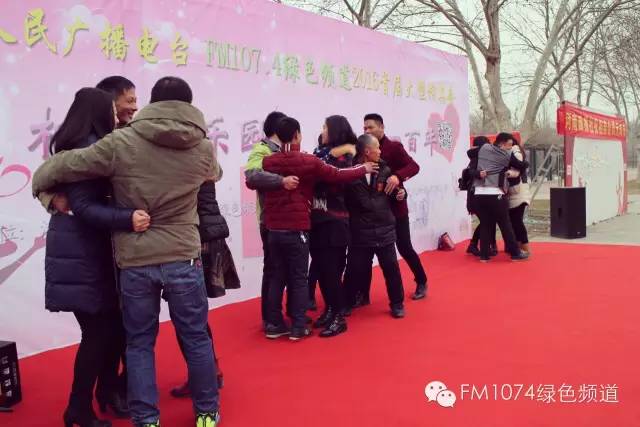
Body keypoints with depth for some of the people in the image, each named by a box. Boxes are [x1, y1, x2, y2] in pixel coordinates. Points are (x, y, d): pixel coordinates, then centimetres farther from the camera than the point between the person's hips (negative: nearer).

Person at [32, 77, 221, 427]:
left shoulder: (121, 143, -6)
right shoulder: (204, 148, 0)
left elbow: (67, 165, -2)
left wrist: (42, 184, 19)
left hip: (134, 261, 0)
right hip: (183, 258, 1)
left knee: (139, 343, 14)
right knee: (196, 338, 14)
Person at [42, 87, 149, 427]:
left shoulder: (82, 146, 15)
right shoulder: (88, 148, -15)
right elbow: (83, 206, -22)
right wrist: (127, 218, -31)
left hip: (90, 250, 9)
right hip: (80, 253, -9)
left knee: (112, 324, 12)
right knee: (98, 330, -3)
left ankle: (107, 393, 26)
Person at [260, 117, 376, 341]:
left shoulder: (268, 161, 1)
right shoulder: (309, 161, -9)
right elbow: (337, 176, -3)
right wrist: (364, 169, 11)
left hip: (273, 229, 4)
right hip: (297, 230, -4)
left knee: (277, 277, 12)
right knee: (298, 279, 4)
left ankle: (274, 324, 16)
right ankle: (298, 327, 6)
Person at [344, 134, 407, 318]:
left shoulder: (384, 169, 3)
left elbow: (393, 191, 15)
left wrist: (399, 192, -3)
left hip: (385, 229, 3)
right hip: (360, 231, -3)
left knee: (391, 267, 9)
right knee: (355, 270, 8)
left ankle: (397, 303, 26)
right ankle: (347, 303, 27)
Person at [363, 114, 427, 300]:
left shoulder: (394, 147, -6)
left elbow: (414, 167, -19)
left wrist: (397, 176, -35)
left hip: (396, 207, -4)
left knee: (404, 248, 3)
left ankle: (421, 283, 25)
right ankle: (363, 294, 12)